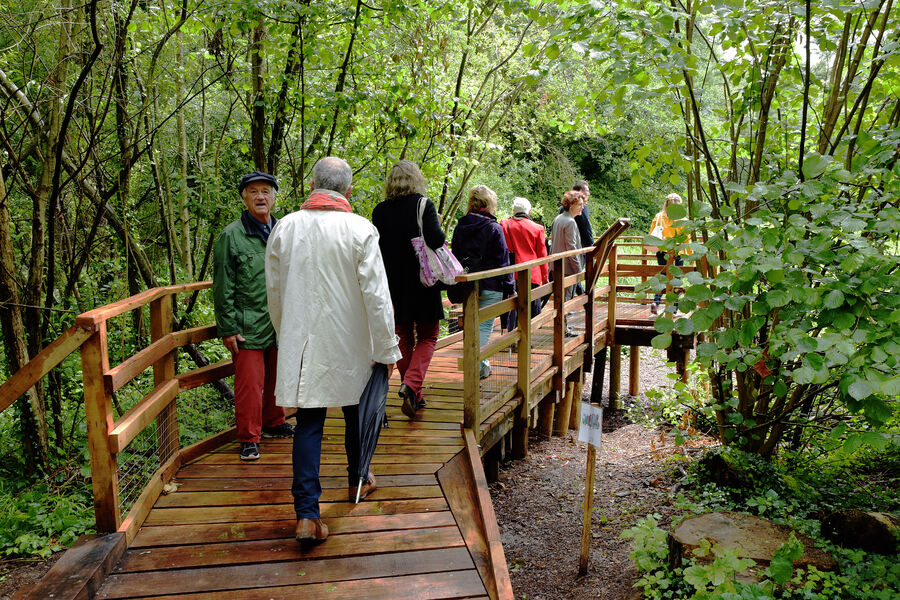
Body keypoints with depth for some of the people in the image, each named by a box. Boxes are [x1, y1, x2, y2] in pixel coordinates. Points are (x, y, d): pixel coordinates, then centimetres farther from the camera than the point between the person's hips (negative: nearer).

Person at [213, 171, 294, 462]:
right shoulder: (231, 236, -4)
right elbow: (223, 288, -5)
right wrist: (227, 328, -8)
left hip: (282, 325, 5)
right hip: (248, 326, -5)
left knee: (278, 379, 15)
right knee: (249, 384, -2)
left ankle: (274, 424, 36)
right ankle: (249, 439, 13)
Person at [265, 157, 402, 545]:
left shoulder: (284, 228, -1)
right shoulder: (360, 230, -12)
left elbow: (274, 291, 8)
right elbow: (376, 295, -12)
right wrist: (387, 349, -4)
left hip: (300, 343, 2)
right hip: (349, 346, -2)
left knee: (308, 424, 6)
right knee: (357, 413, 19)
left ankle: (307, 514, 2)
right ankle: (358, 481, 39)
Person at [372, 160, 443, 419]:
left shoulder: (380, 211, 2)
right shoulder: (423, 204, -9)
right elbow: (435, 239, -21)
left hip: (394, 285, 4)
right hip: (422, 283, -3)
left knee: (404, 337, 15)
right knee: (427, 337, 8)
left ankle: (414, 396, 19)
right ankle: (411, 384, -14)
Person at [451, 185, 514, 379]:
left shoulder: (460, 227, 4)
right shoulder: (494, 228, -10)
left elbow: (455, 257, 10)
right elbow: (502, 261, -9)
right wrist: (510, 288, -2)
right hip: (490, 286, -5)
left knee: (473, 324, 17)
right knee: (485, 326, 0)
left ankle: (482, 364, 26)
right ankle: (480, 366, -4)